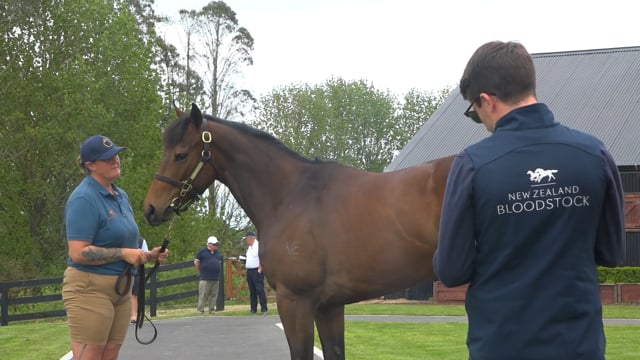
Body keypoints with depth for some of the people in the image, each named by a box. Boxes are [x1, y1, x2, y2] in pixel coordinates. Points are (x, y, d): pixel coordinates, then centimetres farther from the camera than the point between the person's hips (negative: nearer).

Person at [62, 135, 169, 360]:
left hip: (121, 288, 9)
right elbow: (78, 253, -22)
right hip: (90, 289, -9)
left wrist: (148, 255, 8)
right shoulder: (84, 199, -15)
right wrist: (123, 254, -21)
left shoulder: (121, 196, 13)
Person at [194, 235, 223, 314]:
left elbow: (220, 262, 26)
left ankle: (212, 310, 14)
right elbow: (196, 262, 3)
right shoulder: (202, 251, -1)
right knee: (203, 295, -7)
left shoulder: (217, 252, 15)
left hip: (215, 278, 6)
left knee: (214, 295, 6)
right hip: (205, 278, -6)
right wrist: (199, 271, 6)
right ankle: (200, 310, -4)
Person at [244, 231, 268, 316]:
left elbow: (261, 258, -15)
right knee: (252, 291, 10)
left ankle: (264, 309, -11)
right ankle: (253, 309, 14)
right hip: (249, 271, 9)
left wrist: (259, 269, -18)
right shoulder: (249, 247, 18)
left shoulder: (258, 245, -11)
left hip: (256, 271, -9)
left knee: (260, 290, -10)